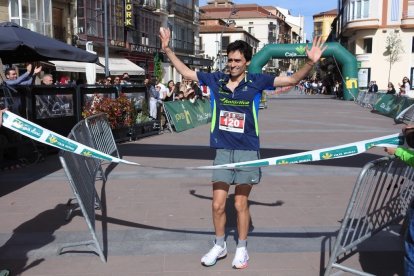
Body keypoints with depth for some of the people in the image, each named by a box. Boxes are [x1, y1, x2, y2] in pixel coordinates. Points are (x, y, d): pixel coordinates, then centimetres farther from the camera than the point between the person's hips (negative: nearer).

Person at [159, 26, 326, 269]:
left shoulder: (256, 81, -5)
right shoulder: (216, 79, 1)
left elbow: (293, 79, -6)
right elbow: (186, 72, 12)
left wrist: (311, 62, -21)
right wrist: (168, 50, 9)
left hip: (247, 151, -2)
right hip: (222, 151, 2)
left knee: (241, 204, 8)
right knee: (218, 204, 6)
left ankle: (242, 249, 28)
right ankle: (220, 246, 29)